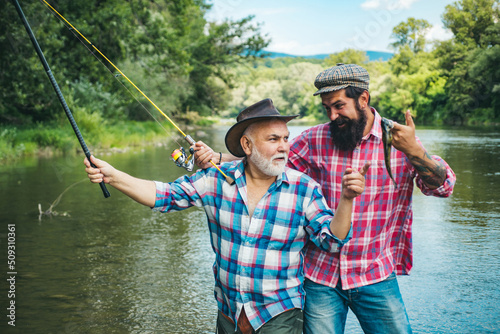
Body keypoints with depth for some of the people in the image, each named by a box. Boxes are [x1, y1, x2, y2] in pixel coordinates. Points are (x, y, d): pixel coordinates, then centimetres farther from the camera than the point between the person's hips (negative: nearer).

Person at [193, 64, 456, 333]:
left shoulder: (400, 139, -4)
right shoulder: (314, 141, 0)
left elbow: (444, 186, -11)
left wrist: (414, 152, -29)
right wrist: (218, 159, -12)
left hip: (376, 279, 0)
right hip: (320, 277, 1)